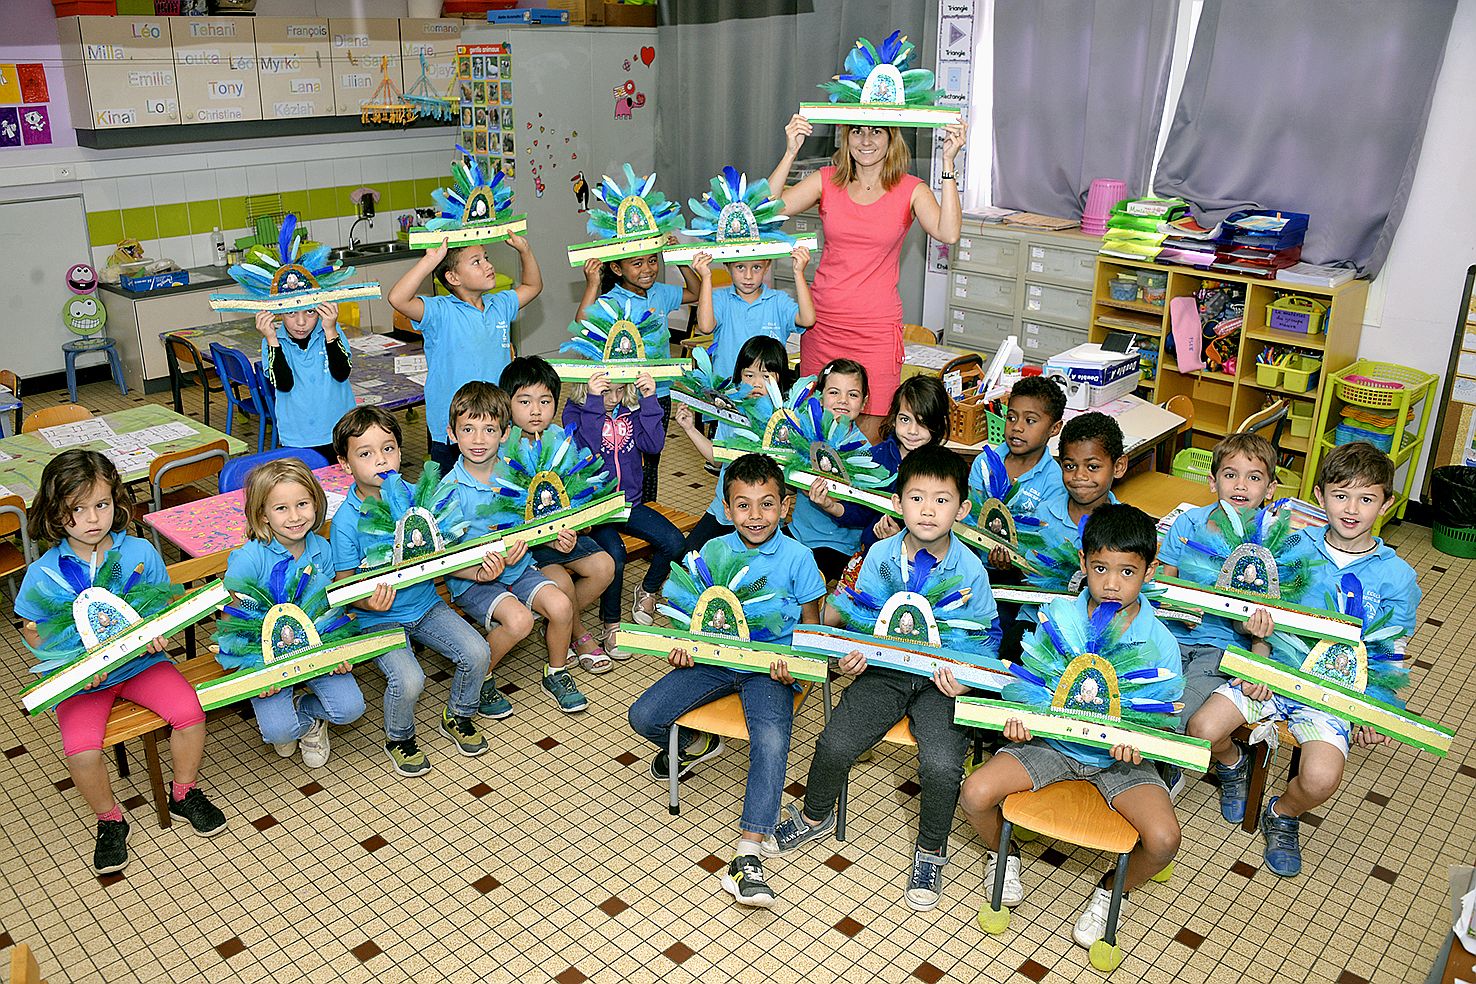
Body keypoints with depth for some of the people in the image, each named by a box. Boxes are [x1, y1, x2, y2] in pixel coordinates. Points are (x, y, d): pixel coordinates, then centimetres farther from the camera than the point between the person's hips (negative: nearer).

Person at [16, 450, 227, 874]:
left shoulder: (139, 552, -5)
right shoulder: (44, 574, -8)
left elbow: (166, 603, 6)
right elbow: (32, 632, 1)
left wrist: (157, 634, -17)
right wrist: (77, 663, -14)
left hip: (140, 661, 1)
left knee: (189, 711, -20)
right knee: (81, 750, -23)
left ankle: (184, 794, 8)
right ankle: (109, 820, 8)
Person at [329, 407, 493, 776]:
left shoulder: (415, 496, -4)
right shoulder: (346, 520, -14)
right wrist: (368, 602, -30)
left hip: (426, 605, 4)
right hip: (378, 618, -4)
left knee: (477, 652, -12)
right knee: (408, 680, -24)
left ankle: (457, 717, 19)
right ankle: (399, 739, 10)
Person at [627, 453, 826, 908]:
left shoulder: (797, 558, -5)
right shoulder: (713, 552, 3)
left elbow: (811, 625, 2)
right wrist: (682, 645, -8)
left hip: (770, 665, -3)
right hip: (716, 658, 4)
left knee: (771, 742, -30)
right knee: (643, 716, -10)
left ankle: (747, 857, -27)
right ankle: (695, 745, 24)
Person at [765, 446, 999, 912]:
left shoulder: (970, 569, -8)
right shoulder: (880, 555, -4)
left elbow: (985, 636, 1)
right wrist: (854, 653, -12)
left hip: (943, 679, -2)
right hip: (885, 669, 2)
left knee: (941, 765, -22)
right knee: (834, 745, -13)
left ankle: (931, 849, 9)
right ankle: (815, 816, 21)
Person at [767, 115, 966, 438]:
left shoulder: (910, 190, 0)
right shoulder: (827, 181, 4)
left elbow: (948, 233, -19)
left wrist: (948, 163, -20)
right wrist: (791, 152, -17)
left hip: (877, 329, -2)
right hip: (823, 323, 2)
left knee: (868, 433, -2)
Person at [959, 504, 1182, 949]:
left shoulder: (1159, 644, -12)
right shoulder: (1057, 617, -9)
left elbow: (1166, 717, -4)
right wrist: (1018, 715, -20)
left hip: (1121, 756, -1)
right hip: (1051, 740, 1)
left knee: (1163, 838, -24)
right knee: (976, 792, -19)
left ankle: (1114, 890, 12)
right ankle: (1002, 853, 19)